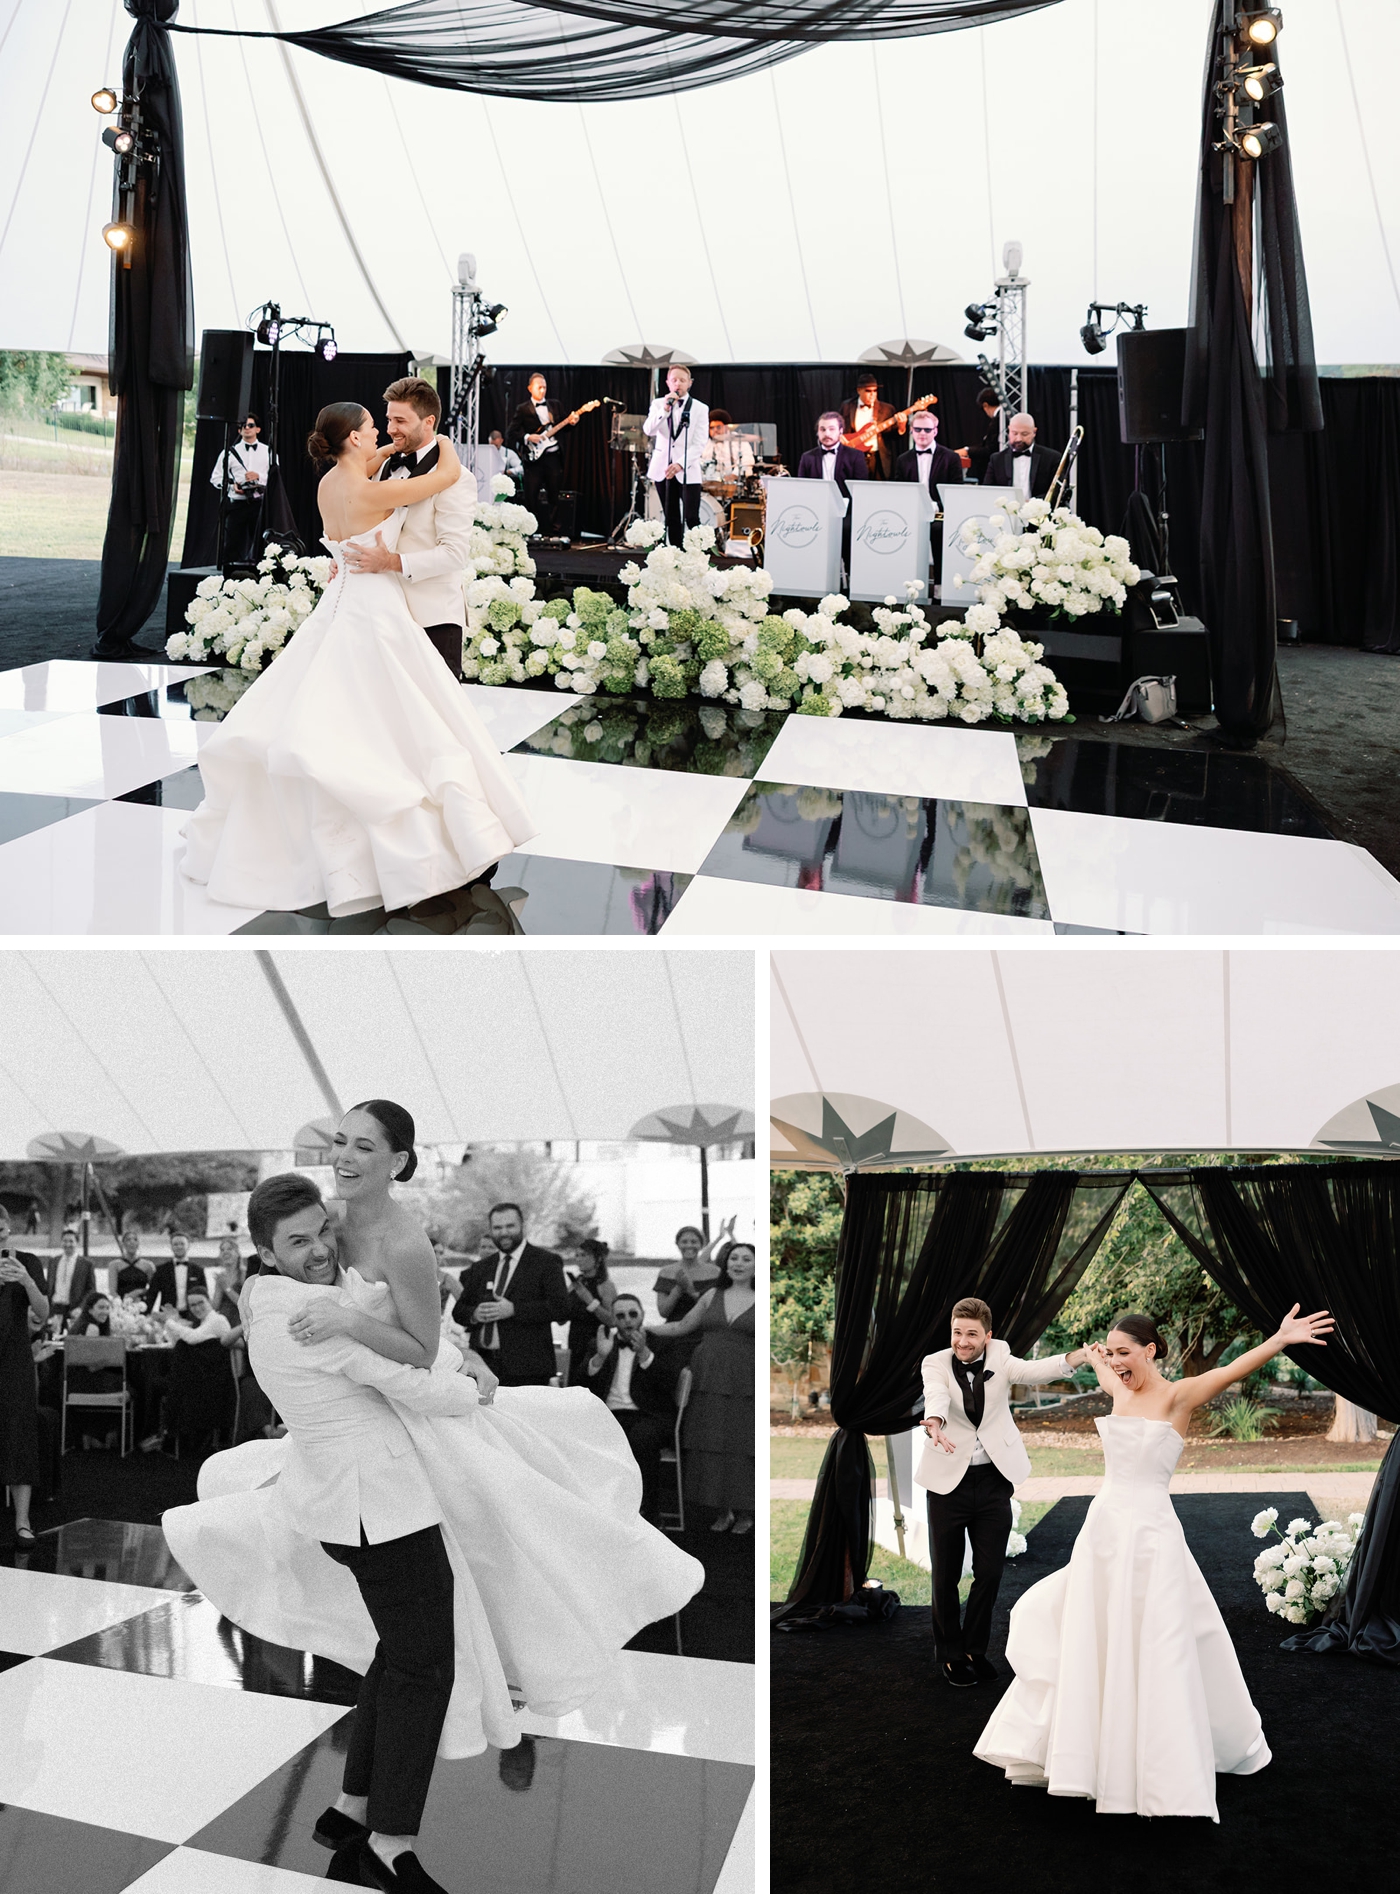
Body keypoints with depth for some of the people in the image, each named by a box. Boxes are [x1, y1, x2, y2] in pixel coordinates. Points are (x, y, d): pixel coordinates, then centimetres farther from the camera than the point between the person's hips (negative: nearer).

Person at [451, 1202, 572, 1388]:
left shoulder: (546, 1262, 2)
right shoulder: (479, 1269, 19)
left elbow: (562, 1308, -8)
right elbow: (459, 1311, 20)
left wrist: (514, 1310, -15)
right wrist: (474, 1313, -5)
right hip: (484, 1364, 4)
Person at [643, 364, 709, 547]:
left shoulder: (700, 408, 1)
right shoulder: (658, 404, 8)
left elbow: (700, 443, -7)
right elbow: (648, 430, -8)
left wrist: (680, 464, -20)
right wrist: (665, 409, -21)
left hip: (689, 471, -3)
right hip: (663, 469, 3)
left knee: (691, 519, -10)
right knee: (671, 520, 7)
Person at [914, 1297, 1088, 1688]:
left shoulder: (999, 1356, -1)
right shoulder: (936, 1363, -7)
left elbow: (1031, 1372, -20)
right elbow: (935, 1394, -28)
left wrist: (1076, 1358, -40)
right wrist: (935, 1422, -52)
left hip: (994, 1480, 2)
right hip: (949, 1480, -2)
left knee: (990, 1572, 9)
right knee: (945, 1573, 8)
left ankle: (974, 1649, 30)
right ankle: (949, 1653, 28)